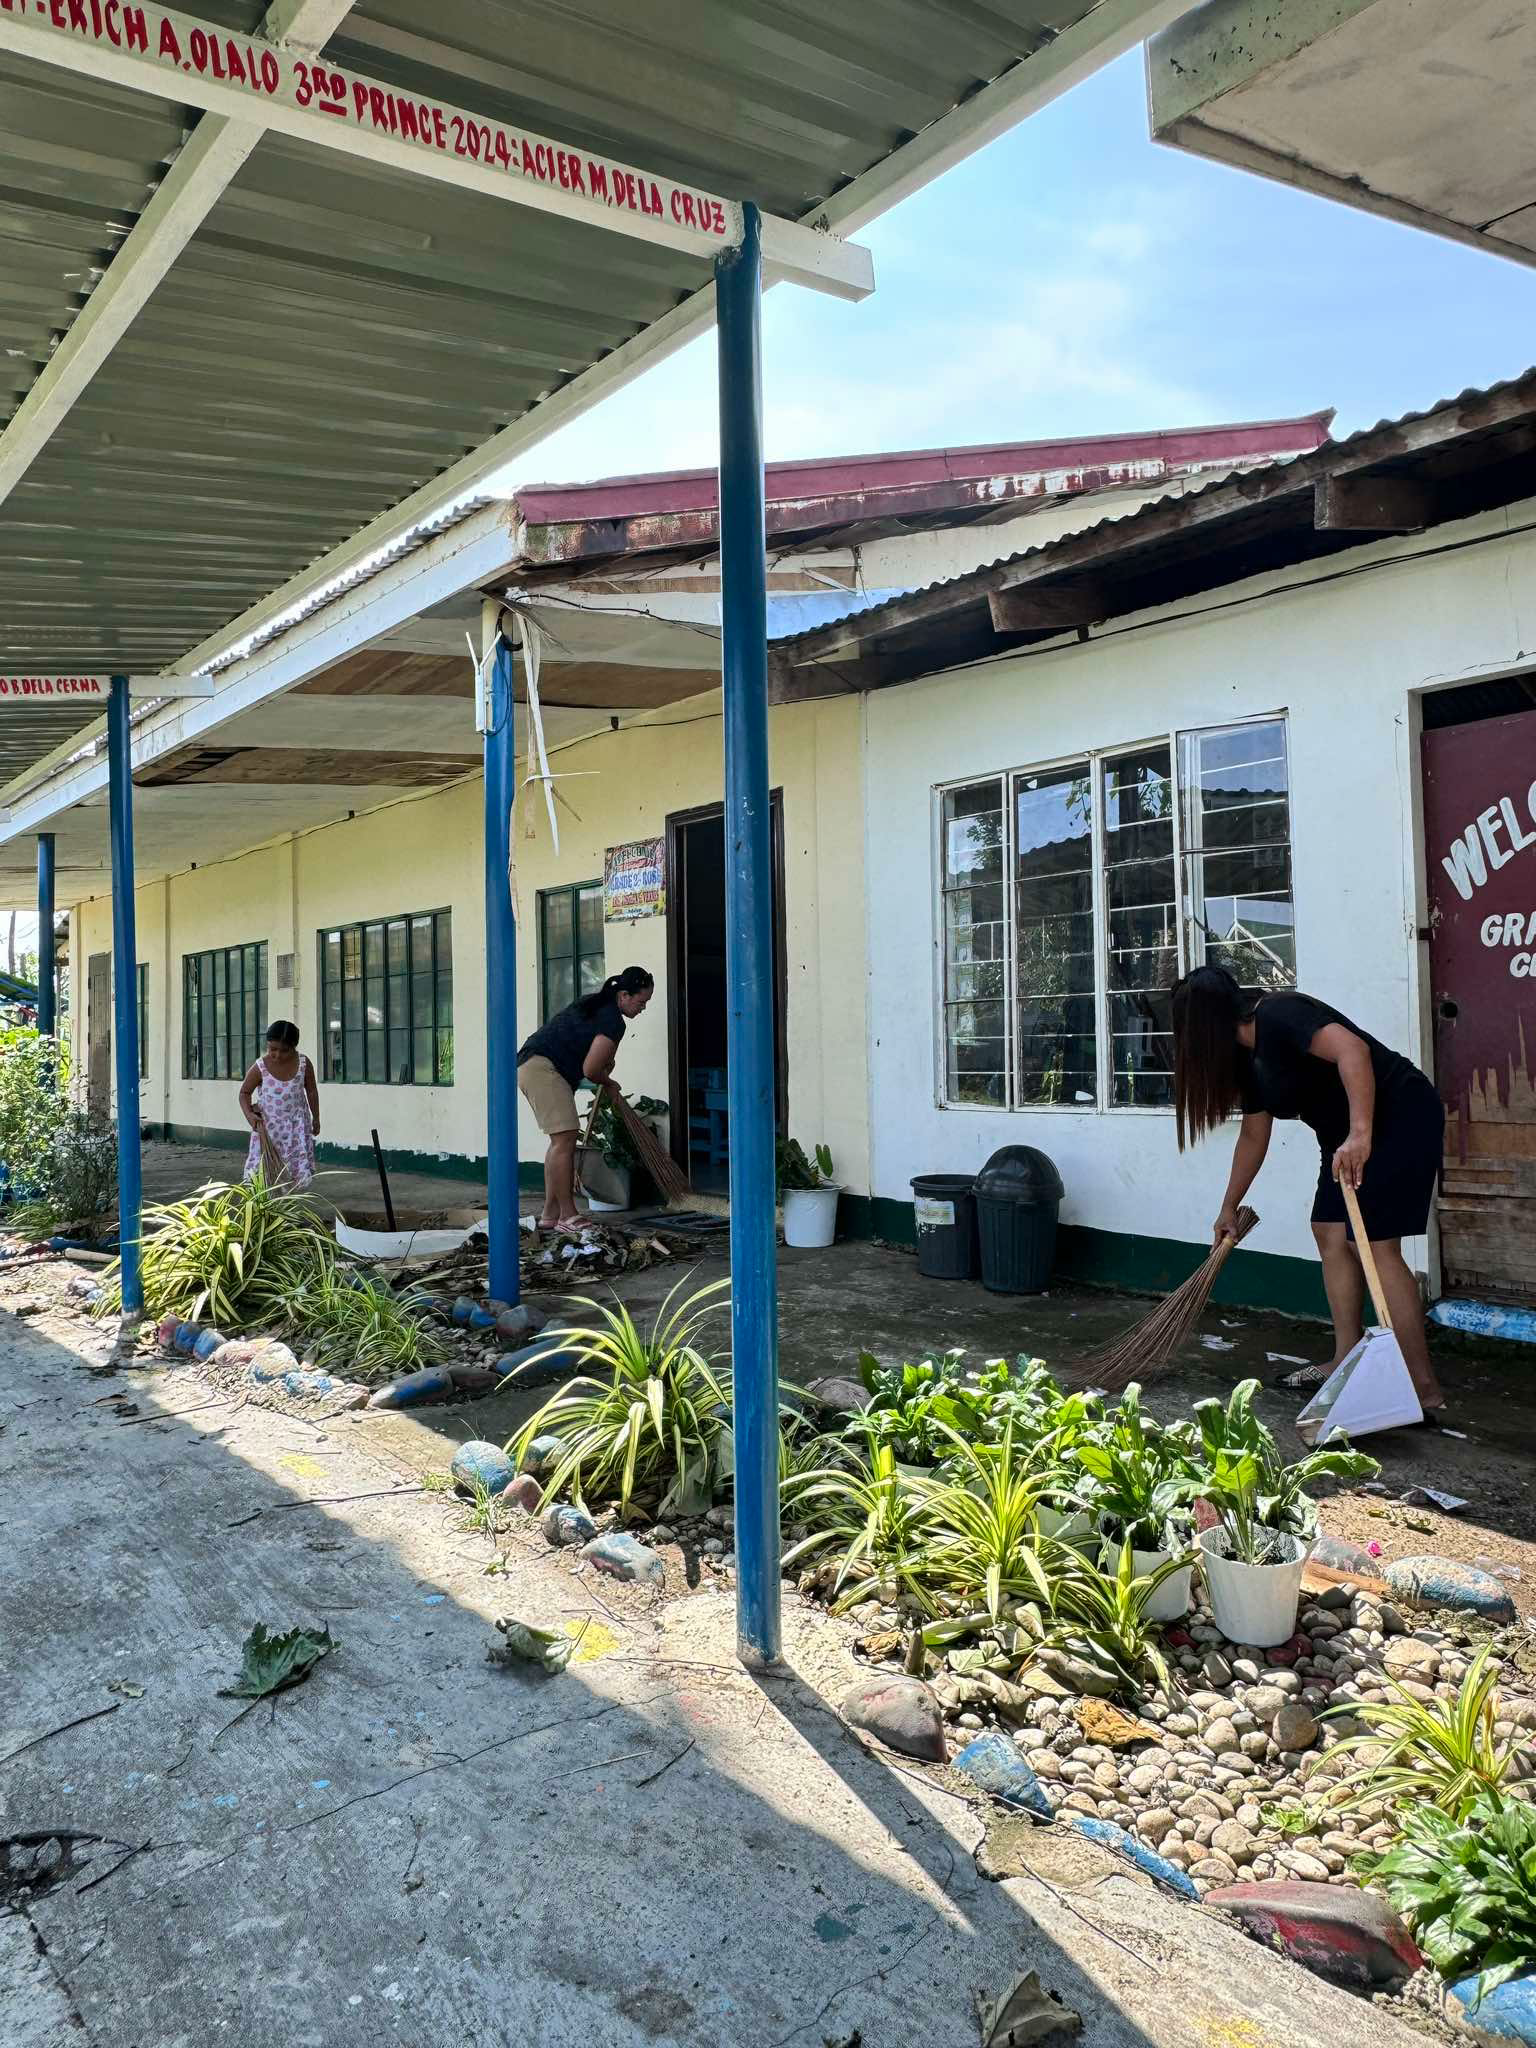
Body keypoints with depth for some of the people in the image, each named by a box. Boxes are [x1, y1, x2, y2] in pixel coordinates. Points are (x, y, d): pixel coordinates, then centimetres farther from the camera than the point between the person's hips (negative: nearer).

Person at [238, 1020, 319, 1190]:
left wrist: (316, 1118, 12)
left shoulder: (303, 1063, -10)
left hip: (296, 1123, 1)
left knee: (295, 1167, -2)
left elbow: (311, 1091, 5)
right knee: (264, 1168, -2)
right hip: (268, 1124, -1)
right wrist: (249, 1114, -17)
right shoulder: (260, 1067, -15)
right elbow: (245, 1092, -1)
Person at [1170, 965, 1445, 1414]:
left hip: (1401, 1116, -10)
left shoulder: (1278, 1015, -18)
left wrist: (1360, 1134, -39)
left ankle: (1424, 1389, -10)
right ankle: (1348, 1363, 12)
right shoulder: (1248, 1055, 12)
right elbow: (1253, 1136, 21)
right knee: (1330, 1233, 8)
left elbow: (1353, 1049, -33)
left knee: (1374, 1244, -13)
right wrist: (1229, 1208, 27)